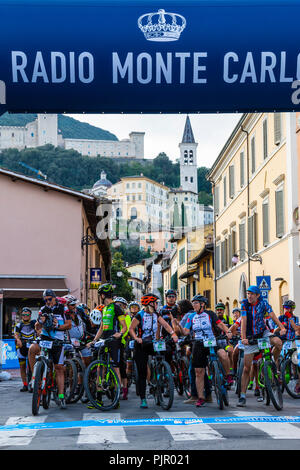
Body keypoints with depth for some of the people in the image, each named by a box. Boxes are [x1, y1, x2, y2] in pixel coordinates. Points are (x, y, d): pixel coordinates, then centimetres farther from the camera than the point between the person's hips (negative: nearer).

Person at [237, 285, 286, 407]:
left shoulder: (263, 304, -8)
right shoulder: (245, 304, -11)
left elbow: (272, 316, -16)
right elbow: (243, 321, -18)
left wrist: (282, 328, -31)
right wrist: (243, 338, -28)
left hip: (263, 333, 1)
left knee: (278, 343, -31)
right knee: (247, 368, -4)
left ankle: (275, 363, -2)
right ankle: (242, 396, 2)